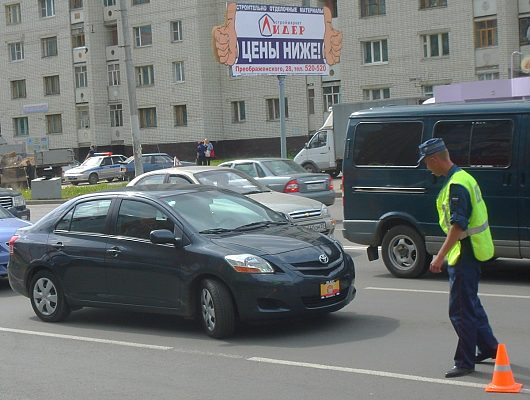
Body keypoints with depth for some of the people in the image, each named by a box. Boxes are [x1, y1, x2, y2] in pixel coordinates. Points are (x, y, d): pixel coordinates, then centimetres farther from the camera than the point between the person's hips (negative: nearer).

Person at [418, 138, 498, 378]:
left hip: (464, 255, -10)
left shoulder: (456, 185, -21)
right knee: (470, 304, 22)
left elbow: (458, 226, -27)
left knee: (461, 310, -3)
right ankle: (489, 347, 33)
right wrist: (446, 255, 24)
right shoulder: (463, 177, 12)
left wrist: (440, 256, -26)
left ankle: (465, 362, 4)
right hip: (472, 252, 10)